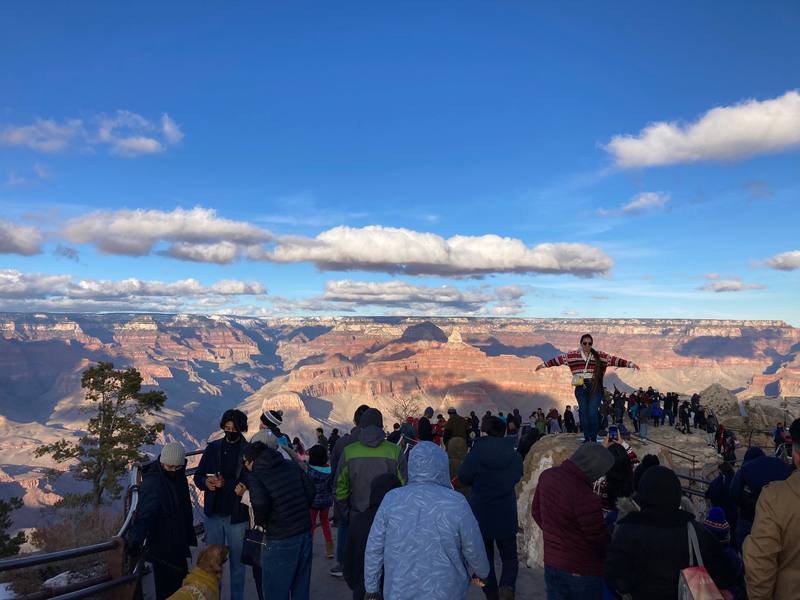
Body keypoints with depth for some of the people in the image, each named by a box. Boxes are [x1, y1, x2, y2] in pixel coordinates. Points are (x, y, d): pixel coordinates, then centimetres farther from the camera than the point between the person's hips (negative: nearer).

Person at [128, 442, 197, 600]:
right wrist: (135, 540, -48)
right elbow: (144, 514, -35)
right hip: (162, 548, -8)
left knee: (180, 580, 21)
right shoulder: (151, 483, -23)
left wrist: (190, 537, 17)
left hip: (178, 544, 8)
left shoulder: (179, 476, 1)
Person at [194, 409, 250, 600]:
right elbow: (198, 476, 6)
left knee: (236, 563, 11)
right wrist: (206, 482, -14)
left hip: (237, 515, -3)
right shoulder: (213, 448, 2)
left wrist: (225, 483, -22)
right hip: (213, 514, 3)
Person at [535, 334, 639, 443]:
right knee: (584, 413, 2)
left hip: (595, 388, -1)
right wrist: (544, 365, 13)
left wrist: (630, 363, -10)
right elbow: (558, 359, 11)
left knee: (593, 413, -8)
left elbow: (614, 360, -1)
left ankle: (593, 439, 5)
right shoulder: (572, 355, 5)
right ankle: (587, 438, 11)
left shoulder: (600, 356, 4)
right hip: (581, 388, 1)